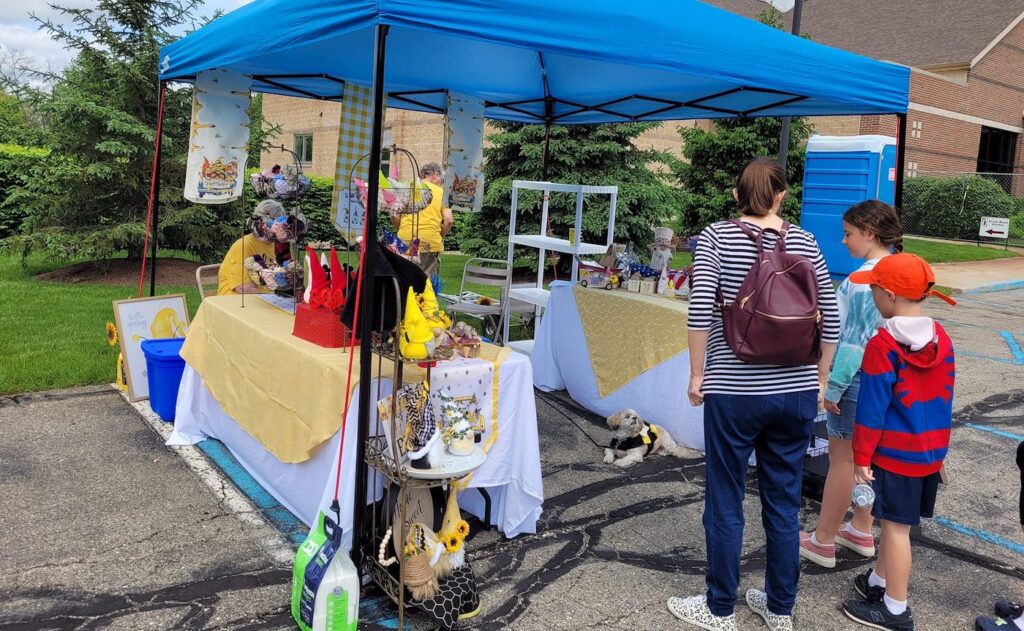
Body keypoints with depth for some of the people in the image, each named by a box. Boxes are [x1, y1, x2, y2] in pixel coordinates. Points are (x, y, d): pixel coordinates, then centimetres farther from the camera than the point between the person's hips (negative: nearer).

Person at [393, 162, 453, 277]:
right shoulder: (441, 192, 4)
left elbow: (394, 216, 1)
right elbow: (448, 220, -4)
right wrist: (441, 236, 11)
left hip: (405, 240, 2)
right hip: (430, 243, -2)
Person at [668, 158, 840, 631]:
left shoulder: (716, 237, -4)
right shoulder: (805, 243, 4)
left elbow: (701, 311, -14)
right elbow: (830, 319, 4)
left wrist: (697, 375, -3)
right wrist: (819, 380, 15)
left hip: (734, 392, -3)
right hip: (796, 392, 4)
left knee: (725, 503, 9)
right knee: (784, 504, 15)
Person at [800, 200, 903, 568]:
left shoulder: (865, 277, -21)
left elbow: (856, 338, -22)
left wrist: (833, 386, -16)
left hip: (858, 377, -9)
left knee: (842, 457, 1)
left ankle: (823, 542, 12)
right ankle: (861, 532, 31)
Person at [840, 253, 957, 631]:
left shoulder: (883, 345, -20)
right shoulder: (942, 339, 3)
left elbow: (872, 409, -17)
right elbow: (944, 399, 12)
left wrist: (861, 458, -9)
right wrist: (938, 446, 22)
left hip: (895, 454, -7)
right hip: (931, 452, 7)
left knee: (896, 526, 3)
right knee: (894, 522, 20)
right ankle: (878, 581, 37)